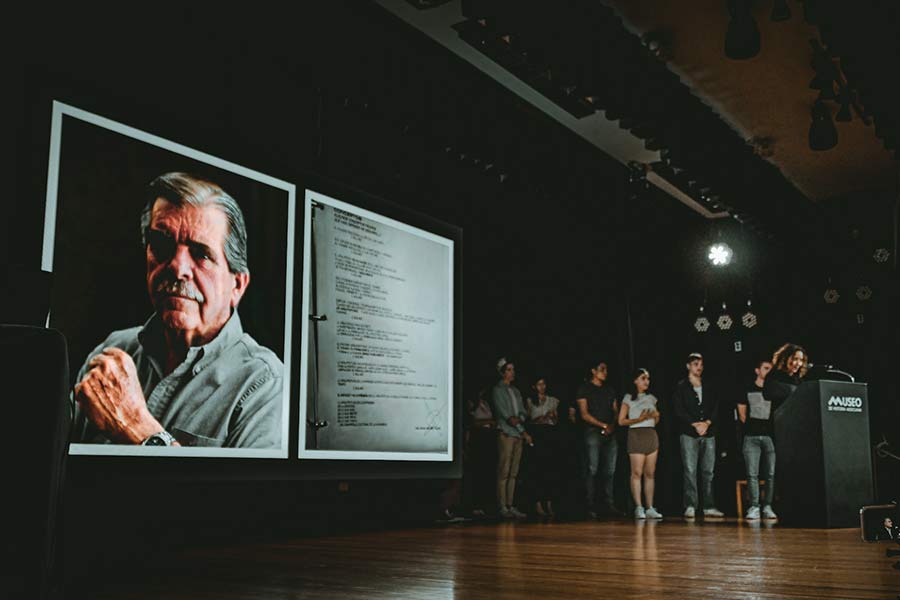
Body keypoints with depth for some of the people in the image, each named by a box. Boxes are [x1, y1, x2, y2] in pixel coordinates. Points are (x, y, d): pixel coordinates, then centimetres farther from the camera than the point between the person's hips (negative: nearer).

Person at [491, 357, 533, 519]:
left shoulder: (516, 391, 19)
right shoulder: (498, 390, -1)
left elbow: (522, 412, 15)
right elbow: (504, 413, -9)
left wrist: (518, 418, -9)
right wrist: (524, 432, -9)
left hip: (518, 435, 7)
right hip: (505, 433, -7)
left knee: (513, 473, 5)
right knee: (503, 472, -8)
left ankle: (510, 506, 7)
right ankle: (502, 507, -7)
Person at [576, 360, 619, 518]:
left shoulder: (610, 390, 20)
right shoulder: (584, 388, 4)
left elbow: (615, 411, 16)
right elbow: (584, 414, -4)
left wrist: (612, 425, -4)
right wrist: (603, 426, -9)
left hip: (610, 433, 5)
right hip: (593, 432, -5)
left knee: (610, 470, 2)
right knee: (592, 470, -8)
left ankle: (609, 504, 6)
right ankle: (590, 506, -7)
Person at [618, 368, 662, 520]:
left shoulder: (651, 398, 17)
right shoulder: (629, 398, 2)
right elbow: (621, 421, -3)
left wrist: (656, 416, 1)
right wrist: (639, 419, -14)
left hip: (651, 435, 5)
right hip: (636, 434, -5)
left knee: (650, 473, 3)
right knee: (637, 472, -9)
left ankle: (650, 508, 5)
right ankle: (639, 508, -6)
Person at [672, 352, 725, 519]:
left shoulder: (709, 388, 17)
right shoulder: (681, 387, 5)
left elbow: (716, 409, 9)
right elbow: (678, 410, -4)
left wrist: (707, 423, -8)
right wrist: (695, 424, -12)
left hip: (709, 433, 4)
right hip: (689, 434, -4)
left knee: (708, 471, 3)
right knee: (690, 471, -7)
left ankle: (709, 507, 7)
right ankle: (690, 507, -6)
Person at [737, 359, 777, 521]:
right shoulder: (748, 390, 12)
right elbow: (742, 414, 15)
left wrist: (773, 428, 0)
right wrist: (752, 426, 8)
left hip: (770, 436, 1)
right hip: (751, 436, -1)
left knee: (771, 474, -2)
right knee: (752, 474, -5)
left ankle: (768, 507, 4)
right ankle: (754, 507, -3)